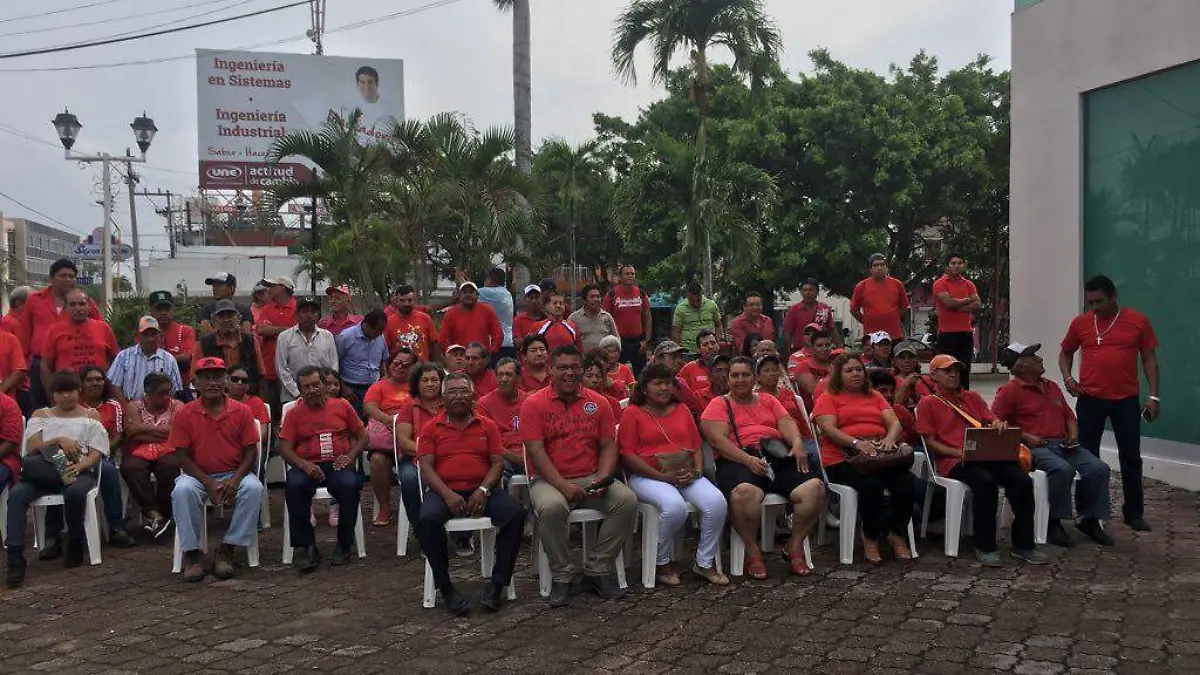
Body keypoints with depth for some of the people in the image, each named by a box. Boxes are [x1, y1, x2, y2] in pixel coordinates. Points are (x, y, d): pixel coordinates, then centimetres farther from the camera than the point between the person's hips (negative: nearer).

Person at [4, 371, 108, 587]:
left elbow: (96, 453, 2)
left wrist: (80, 465, -19)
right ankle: (15, 557, -29)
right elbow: (31, 448, 6)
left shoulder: (90, 416, 14)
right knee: (16, 494, -30)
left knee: (75, 492, -39)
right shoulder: (41, 415, 20)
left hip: (79, 471, -2)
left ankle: (75, 544, -12)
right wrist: (58, 440, -10)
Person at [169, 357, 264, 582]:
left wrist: (235, 479, -18)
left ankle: (226, 550, -18)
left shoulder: (241, 411, 0)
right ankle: (192, 552, -17)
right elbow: (182, 456, -4)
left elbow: (251, 450, -1)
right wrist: (209, 483, -17)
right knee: (182, 491, -32)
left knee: (254, 488, -30)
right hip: (199, 475, 0)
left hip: (234, 473, 0)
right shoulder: (184, 415, -2)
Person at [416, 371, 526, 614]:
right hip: (444, 491, -1)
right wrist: (447, 494, -16)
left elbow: (498, 462, 6)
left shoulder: (487, 426, 14)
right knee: (427, 520, -33)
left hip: (482, 491, 1)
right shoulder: (431, 428, 11)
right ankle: (445, 587, -16)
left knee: (515, 513, -26)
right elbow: (426, 467, 1)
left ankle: (497, 583, -16)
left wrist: (483, 490, -13)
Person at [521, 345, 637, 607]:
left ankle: (597, 571, -9)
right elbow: (536, 451, -9)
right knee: (551, 507, -36)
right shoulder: (533, 404, -1)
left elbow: (608, 446, 7)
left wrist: (603, 478, -12)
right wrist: (563, 485, -20)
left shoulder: (598, 403, 10)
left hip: (591, 478, 3)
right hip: (549, 479, -3)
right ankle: (561, 576, -14)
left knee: (627, 500, -22)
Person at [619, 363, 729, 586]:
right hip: (647, 476, -5)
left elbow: (696, 446, 19)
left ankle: (705, 563, -6)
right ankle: (662, 563, -9)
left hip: (686, 475, 5)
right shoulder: (633, 413, 3)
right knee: (674, 505, -34)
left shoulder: (681, 410, 19)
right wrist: (663, 476, -13)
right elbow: (628, 455, -5)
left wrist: (697, 471, -2)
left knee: (716, 501, -23)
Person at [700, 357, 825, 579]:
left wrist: (797, 442, -11)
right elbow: (717, 439, -2)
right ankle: (752, 550, -17)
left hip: (779, 456, 4)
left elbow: (787, 423, 12)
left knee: (814, 487, -24)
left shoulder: (768, 400, 27)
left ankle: (795, 545, -4)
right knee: (745, 491, -40)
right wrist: (748, 460, -17)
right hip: (739, 459, -4)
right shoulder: (719, 404, 13)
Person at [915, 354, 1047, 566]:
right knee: (985, 481, -35)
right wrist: (959, 452, -13)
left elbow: (991, 421, 20)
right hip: (953, 461, -5)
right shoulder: (928, 403, 8)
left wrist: (998, 424, -6)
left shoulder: (973, 397, 24)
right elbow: (929, 442, 1)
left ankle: (1023, 544, -12)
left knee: (1022, 479, -22)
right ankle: (985, 547, -23)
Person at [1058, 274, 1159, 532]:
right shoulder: (1080, 323, 2)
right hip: (1089, 399, 1)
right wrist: (1067, 378, -3)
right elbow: (1065, 353, 15)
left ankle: (1134, 513, 18)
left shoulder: (1138, 320, -2)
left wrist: (1153, 396, -3)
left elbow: (1149, 358, 2)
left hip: (1126, 400, -1)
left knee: (1131, 457, 7)